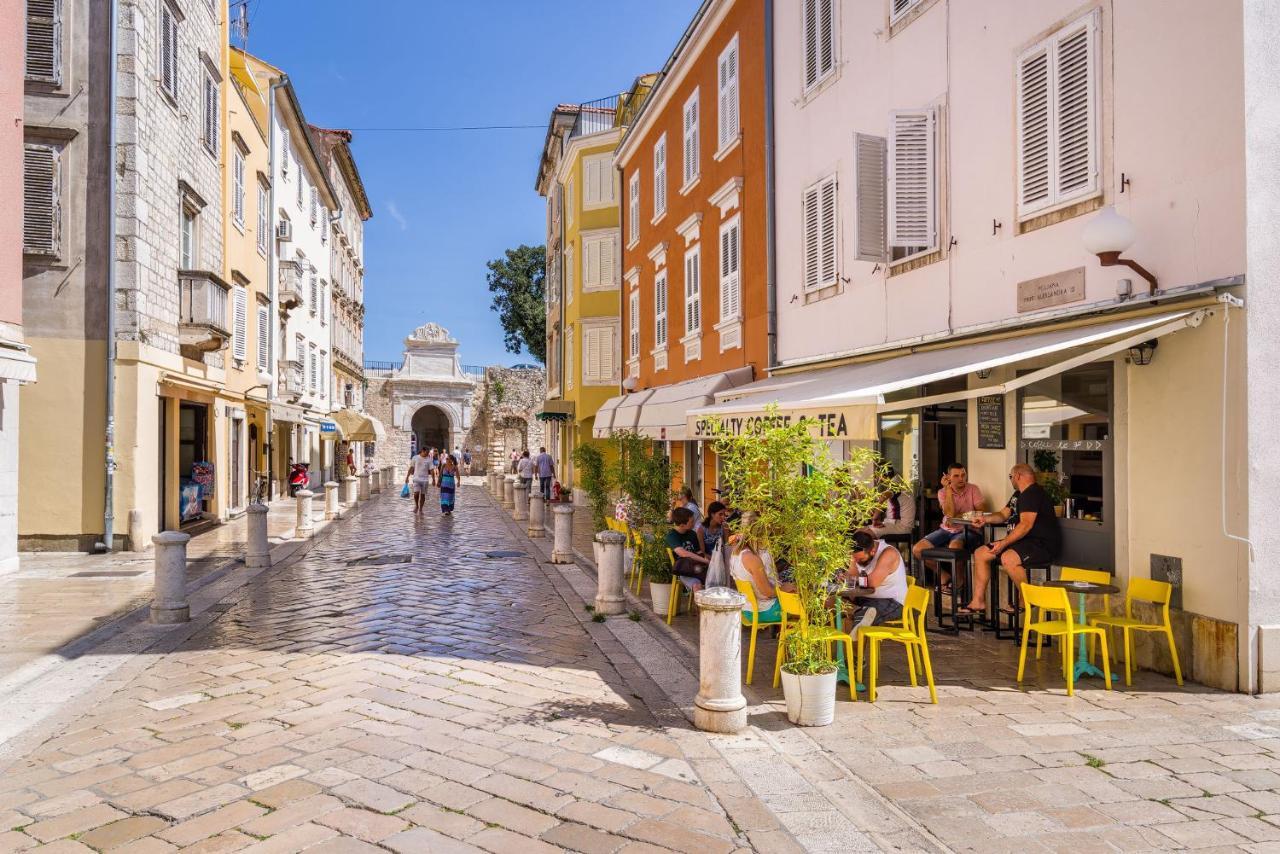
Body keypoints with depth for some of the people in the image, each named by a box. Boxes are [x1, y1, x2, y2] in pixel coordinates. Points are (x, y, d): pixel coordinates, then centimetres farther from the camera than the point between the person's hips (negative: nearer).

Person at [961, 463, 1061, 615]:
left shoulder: (1033, 493, -15)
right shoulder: (1019, 494, 19)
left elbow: (1026, 524, -24)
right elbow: (1003, 515, 25)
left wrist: (1004, 543, -27)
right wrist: (986, 518, 3)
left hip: (1043, 544, -11)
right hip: (1023, 541, 11)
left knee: (1008, 558, -37)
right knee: (980, 554, 2)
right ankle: (978, 602, 1)